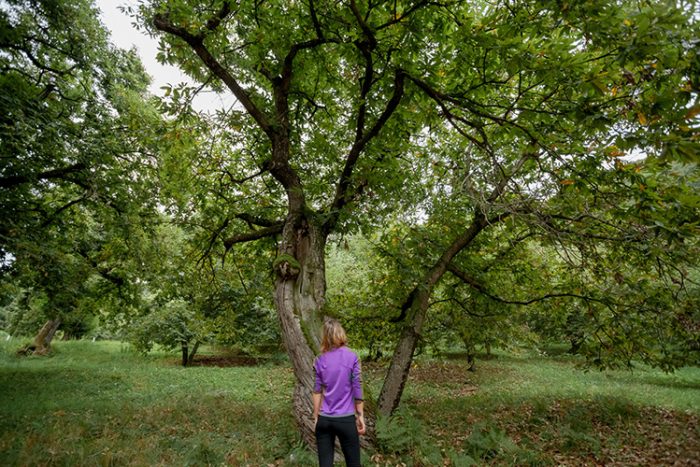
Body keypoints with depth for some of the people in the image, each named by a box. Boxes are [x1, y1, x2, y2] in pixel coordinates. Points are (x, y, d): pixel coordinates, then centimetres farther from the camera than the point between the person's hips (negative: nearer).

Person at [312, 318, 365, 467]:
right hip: (346, 419, -2)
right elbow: (357, 389, -7)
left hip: (324, 420, 2)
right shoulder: (351, 357, -8)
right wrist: (361, 416, 2)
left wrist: (316, 417, 11)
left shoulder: (320, 360, -2)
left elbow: (317, 391, 2)